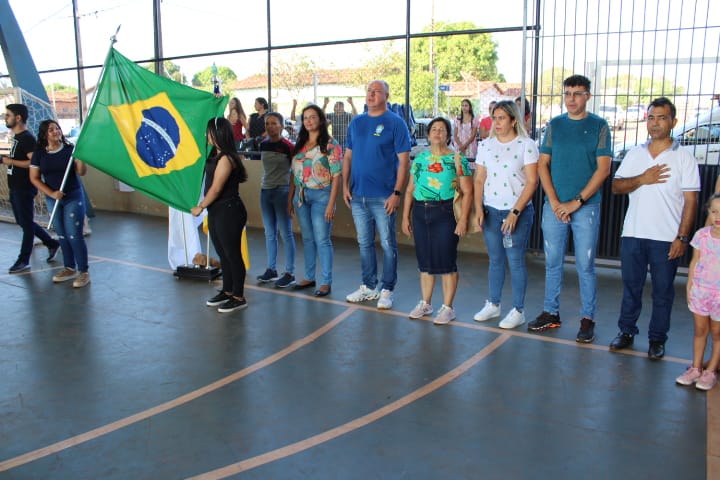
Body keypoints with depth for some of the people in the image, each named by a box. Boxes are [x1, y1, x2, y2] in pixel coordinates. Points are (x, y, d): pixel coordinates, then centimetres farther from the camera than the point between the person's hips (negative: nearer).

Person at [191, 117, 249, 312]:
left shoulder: (226, 158, -17)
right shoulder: (216, 155, 12)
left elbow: (216, 189, -16)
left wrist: (200, 207, -7)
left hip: (229, 211, -9)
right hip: (216, 211, 9)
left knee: (232, 254, -1)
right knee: (223, 254, 17)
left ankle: (239, 297, 10)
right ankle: (227, 291, 29)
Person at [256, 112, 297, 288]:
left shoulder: (288, 146, -10)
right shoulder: (263, 145, 9)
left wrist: (292, 195, -11)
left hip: (282, 191, -7)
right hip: (265, 191, 7)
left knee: (285, 233, -3)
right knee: (269, 233, 12)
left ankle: (289, 273, 4)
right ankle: (271, 270, 22)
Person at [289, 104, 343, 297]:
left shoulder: (330, 144, -7)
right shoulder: (300, 144, 10)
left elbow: (336, 176, -10)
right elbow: (294, 174, 13)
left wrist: (331, 204, -16)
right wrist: (290, 198, 8)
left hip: (321, 195, -6)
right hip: (301, 195, 6)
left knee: (322, 240, -3)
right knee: (307, 239, 13)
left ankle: (326, 282, 5)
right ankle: (309, 277, 24)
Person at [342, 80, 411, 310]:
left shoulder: (395, 123, -5)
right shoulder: (356, 122, 11)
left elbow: (404, 160, -9)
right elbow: (348, 156, 14)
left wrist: (397, 193, -15)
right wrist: (345, 186, 5)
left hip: (383, 197, -5)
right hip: (358, 196, 5)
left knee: (387, 244, 3)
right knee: (365, 243, 13)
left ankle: (387, 290, 14)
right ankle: (369, 286, 26)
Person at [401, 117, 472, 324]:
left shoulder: (457, 159, -2)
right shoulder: (419, 159, 12)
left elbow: (467, 192, -7)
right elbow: (410, 190, 14)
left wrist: (463, 219, -14)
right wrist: (406, 216, 10)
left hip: (445, 212, -4)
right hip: (420, 212, 5)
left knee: (446, 260, 0)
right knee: (425, 260, 12)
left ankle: (447, 308, 12)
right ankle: (425, 303, 26)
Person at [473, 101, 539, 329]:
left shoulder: (526, 145, -5)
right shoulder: (486, 145, 8)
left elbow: (531, 182, -9)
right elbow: (479, 180, 9)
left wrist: (515, 212, -15)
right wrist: (478, 209, -2)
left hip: (519, 211, -4)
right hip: (491, 211, 4)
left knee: (515, 261, 0)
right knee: (495, 259, 11)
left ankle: (518, 310, 12)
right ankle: (493, 305, 24)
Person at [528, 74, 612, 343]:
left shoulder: (599, 126, 0)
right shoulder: (555, 125, 8)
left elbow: (603, 169, -6)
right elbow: (543, 165, 4)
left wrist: (576, 202, -12)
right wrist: (555, 202, -6)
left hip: (586, 207, -3)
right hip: (554, 206, 3)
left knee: (585, 265, 2)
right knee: (552, 263, 9)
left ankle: (587, 319, 13)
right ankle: (551, 313, 21)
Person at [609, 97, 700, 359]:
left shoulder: (684, 158, -2)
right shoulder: (634, 154, 8)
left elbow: (691, 201, -4)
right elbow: (616, 187, 5)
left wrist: (682, 237, -11)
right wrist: (641, 179, -13)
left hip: (666, 238, -3)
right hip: (633, 234, 3)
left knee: (663, 291, 7)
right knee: (631, 286, 11)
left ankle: (657, 339, 20)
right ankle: (626, 331, 25)